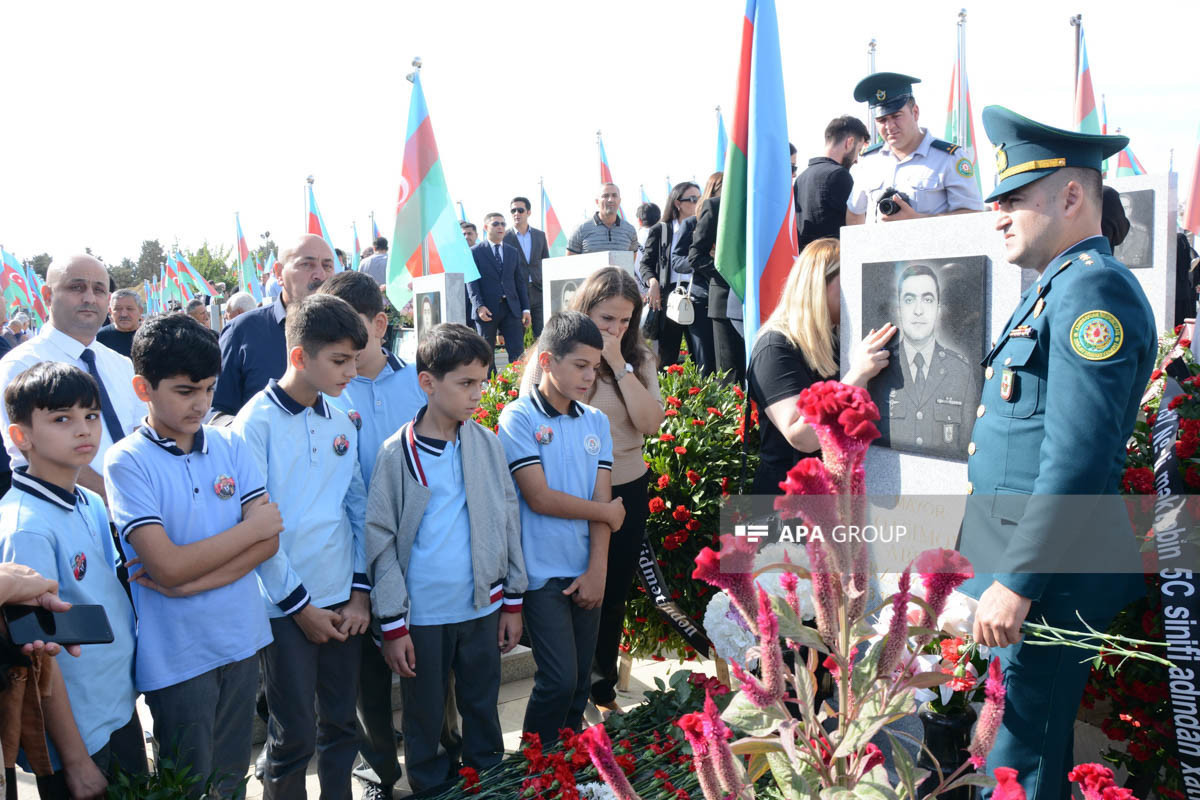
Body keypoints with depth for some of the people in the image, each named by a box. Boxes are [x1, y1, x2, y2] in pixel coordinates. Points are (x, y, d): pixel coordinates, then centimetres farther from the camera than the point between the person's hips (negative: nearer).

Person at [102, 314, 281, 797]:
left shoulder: (229, 445, 1)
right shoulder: (126, 462, -12)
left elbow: (270, 540, -5)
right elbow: (168, 565, -20)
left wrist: (193, 580, -17)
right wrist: (252, 526, -12)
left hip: (242, 638, 4)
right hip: (177, 654, -4)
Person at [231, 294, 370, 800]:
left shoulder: (340, 423, 6)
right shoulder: (256, 423, -10)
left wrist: (360, 592, 4)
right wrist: (299, 604, -9)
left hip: (343, 604, 5)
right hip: (287, 607, -5)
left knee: (341, 723, 15)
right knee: (295, 735, 4)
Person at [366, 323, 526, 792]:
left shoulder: (487, 445, -1)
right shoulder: (397, 454, -9)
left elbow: (508, 521, 6)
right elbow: (381, 542, -6)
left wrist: (512, 601, 8)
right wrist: (392, 626, -7)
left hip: (483, 606, 3)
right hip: (423, 613, -2)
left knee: (483, 706, 17)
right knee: (425, 717, 13)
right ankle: (430, 789, 34)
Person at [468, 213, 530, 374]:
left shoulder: (513, 252, 16)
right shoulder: (475, 252, 2)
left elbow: (520, 281, 14)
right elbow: (471, 282, -4)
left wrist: (525, 309, 7)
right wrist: (479, 306, -18)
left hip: (511, 309, 3)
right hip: (487, 310, -3)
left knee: (517, 351, -5)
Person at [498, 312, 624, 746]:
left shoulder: (596, 422, 8)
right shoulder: (519, 417, -8)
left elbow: (603, 498, 2)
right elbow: (539, 498, -15)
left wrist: (597, 570, -7)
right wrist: (606, 512, -4)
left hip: (586, 572, 5)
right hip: (544, 573, -5)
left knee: (581, 680, 12)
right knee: (559, 680, -6)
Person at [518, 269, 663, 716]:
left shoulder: (639, 360, 3)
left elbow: (651, 423, -11)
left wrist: (620, 365, -16)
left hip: (627, 491, 4)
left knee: (614, 594, 16)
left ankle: (603, 688, 35)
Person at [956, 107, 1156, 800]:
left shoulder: (1094, 288, -16)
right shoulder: (1054, 288, 17)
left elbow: (1078, 461, -24)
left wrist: (1016, 583, -23)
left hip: (1044, 566, -10)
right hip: (1009, 557, 10)